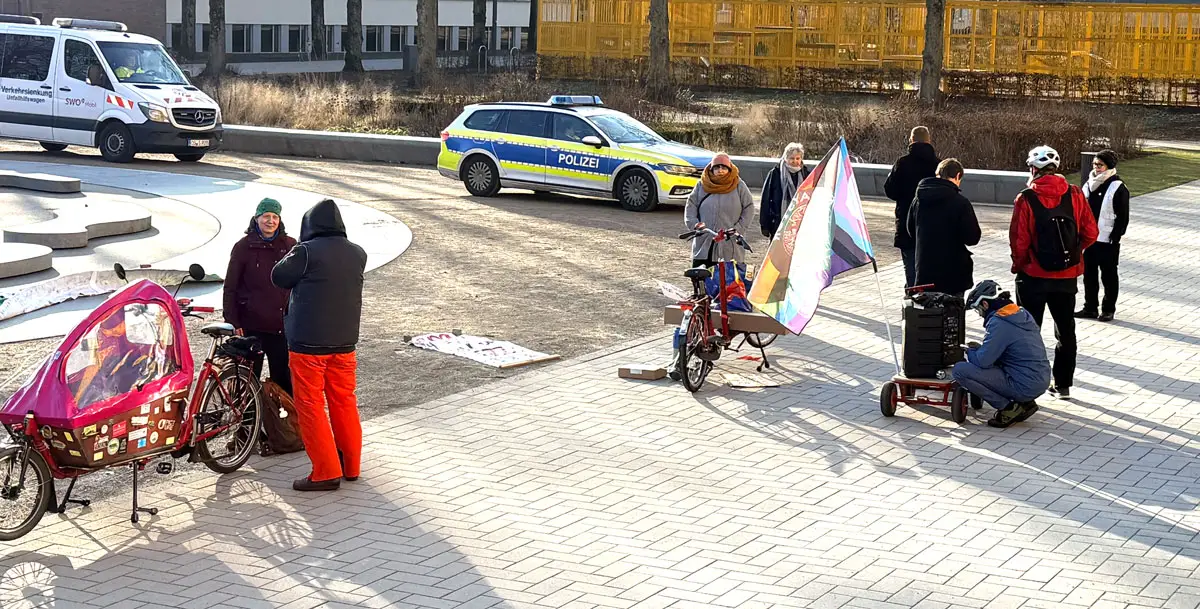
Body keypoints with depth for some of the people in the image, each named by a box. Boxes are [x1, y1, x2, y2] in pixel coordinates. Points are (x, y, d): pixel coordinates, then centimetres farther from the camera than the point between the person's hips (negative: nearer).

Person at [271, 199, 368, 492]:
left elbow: (280, 277, -4)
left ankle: (326, 472, 1)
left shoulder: (307, 251, -14)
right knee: (344, 402, 16)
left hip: (308, 342, -6)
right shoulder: (357, 254, 4)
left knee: (311, 406, 2)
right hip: (345, 341, 6)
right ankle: (351, 465, 24)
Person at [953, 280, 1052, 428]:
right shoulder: (1023, 314, 11)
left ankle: (1008, 408, -6)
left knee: (959, 370, -11)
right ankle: (1025, 403, 15)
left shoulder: (999, 323, -17)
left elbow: (983, 360, -18)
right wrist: (979, 349, 17)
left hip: (1024, 387, -9)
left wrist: (970, 351, 3)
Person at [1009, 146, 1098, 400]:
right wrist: (1071, 251, 14)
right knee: (1065, 331, 17)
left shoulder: (1026, 199, -15)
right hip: (1067, 276, 3)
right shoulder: (1075, 195, -4)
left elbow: (1019, 241, -14)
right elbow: (1090, 234, -2)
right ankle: (1063, 384, 23)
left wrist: (1018, 265, 4)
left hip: (1033, 276, -3)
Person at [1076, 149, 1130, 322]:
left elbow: (1123, 217, -10)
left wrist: (1115, 239, -14)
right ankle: (1090, 308, 23)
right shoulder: (1089, 184, 7)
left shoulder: (1118, 188, -10)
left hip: (1107, 242, -6)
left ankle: (1108, 309, 17)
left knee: (1109, 276, 7)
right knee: (1089, 275, 12)